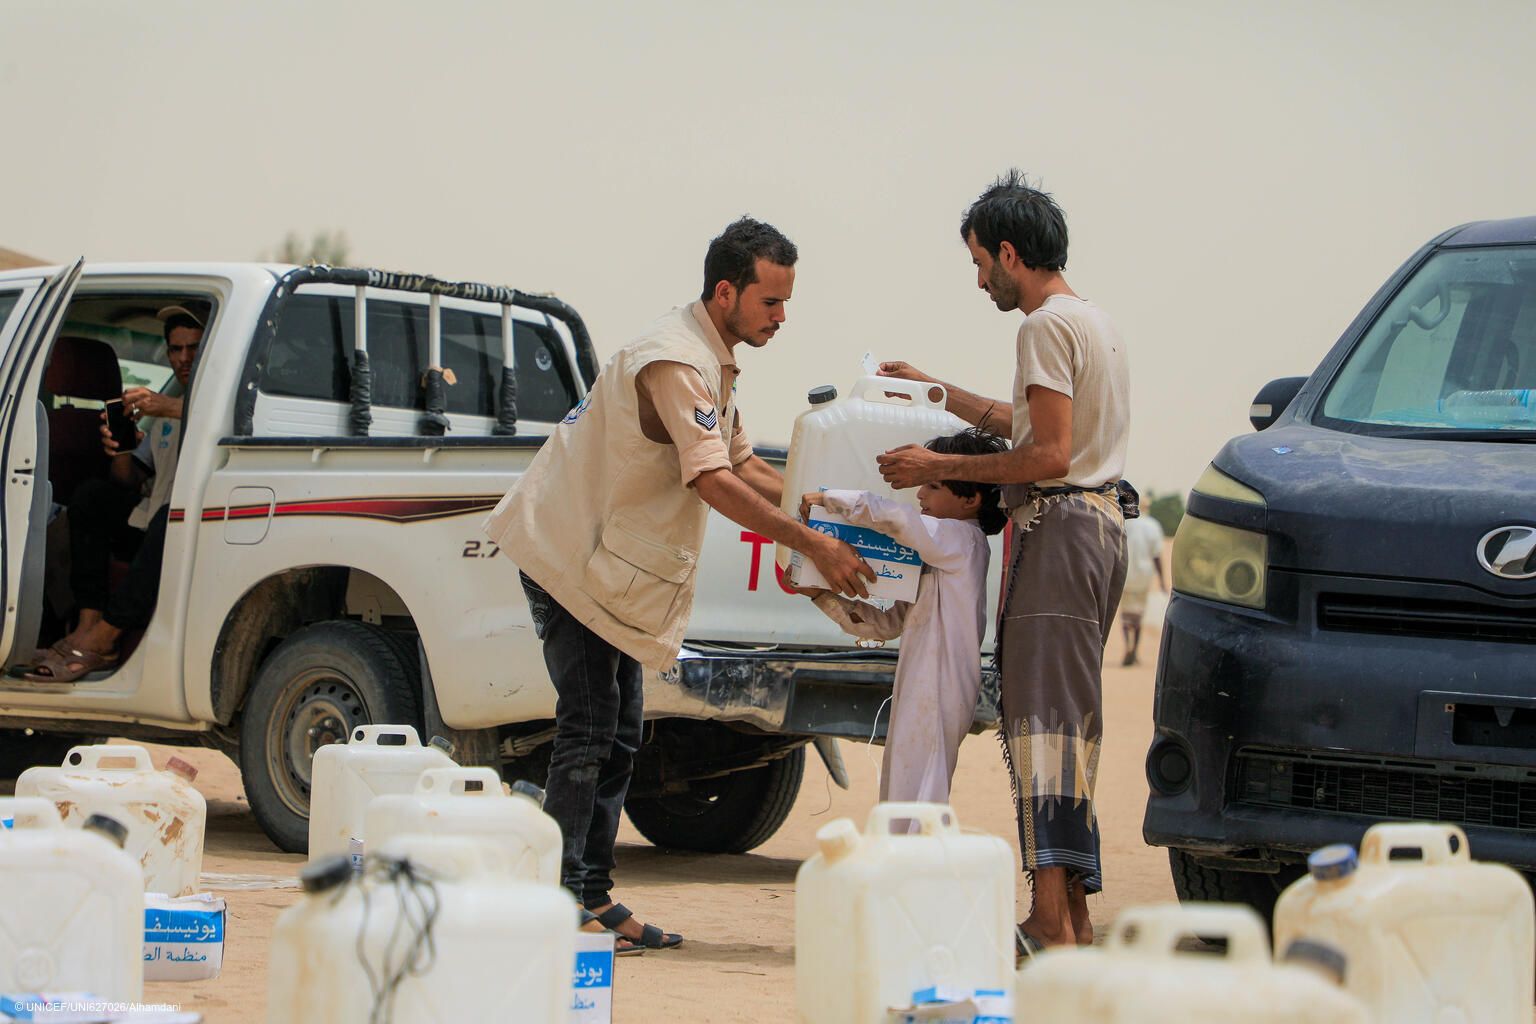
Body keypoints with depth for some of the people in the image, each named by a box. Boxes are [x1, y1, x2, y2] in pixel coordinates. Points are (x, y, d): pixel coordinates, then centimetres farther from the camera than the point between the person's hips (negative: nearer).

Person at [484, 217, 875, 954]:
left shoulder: (714, 362, 11)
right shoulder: (675, 361, -22)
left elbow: (742, 463, 17)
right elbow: (711, 481, -30)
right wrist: (810, 544, -31)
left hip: (614, 565, 10)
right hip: (571, 555, -10)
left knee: (616, 738, 10)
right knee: (589, 732, -11)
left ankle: (593, 896, 14)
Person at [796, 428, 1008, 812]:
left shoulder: (962, 538, -8)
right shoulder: (939, 552, 21)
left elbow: (894, 517, -25)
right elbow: (888, 624, 19)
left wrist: (828, 498, -14)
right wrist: (822, 595, 11)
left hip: (936, 694, -10)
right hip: (920, 694, 10)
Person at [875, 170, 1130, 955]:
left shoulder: (1049, 325, -11)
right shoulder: (1094, 322, 21)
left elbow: (1049, 454, -18)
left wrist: (941, 468, -11)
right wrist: (933, 390, 37)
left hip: (1058, 526, -10)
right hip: (1100, 523, 10)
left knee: (1044, 717, -13)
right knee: (1066, 717, 11)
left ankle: (1051, 923, -18)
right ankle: (1073, 913, 12)